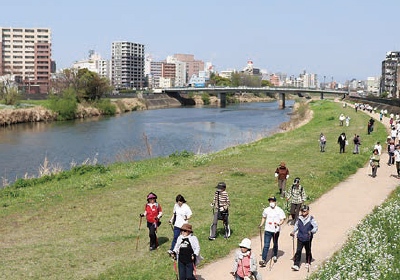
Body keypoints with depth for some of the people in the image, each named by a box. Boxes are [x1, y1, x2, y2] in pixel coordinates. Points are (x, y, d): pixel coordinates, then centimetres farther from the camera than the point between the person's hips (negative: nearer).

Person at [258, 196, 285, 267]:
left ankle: (275, 256, 42)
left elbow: (282, 220, -8)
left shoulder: (279, 210, -6)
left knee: (275, 244, 18)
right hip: (268, 230, 1)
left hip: (276, 230, -1)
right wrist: (261, 224, 8)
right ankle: (264, 260, -12)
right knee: (266, 245, -7)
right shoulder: (266, 210, 3)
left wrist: (278, 224, -26)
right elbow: (264, 217, 20)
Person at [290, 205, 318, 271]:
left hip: (308, 239, -2)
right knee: (298, 251, -7)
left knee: (308, 251, 15)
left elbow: (316, 227, -10)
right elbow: (296, 225, 18)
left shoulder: (311, 219, -8)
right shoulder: (299, 218, 2)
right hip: (300, 238, 2)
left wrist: (312, 231, -26)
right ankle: (296, 265, -9)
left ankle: (308, 263, 37)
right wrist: (293, 231, 8)